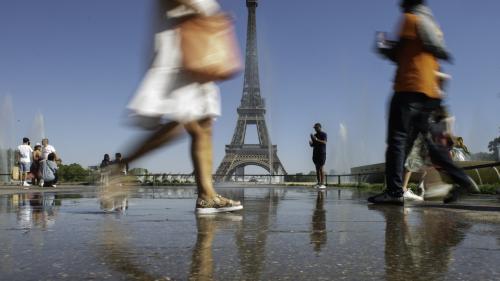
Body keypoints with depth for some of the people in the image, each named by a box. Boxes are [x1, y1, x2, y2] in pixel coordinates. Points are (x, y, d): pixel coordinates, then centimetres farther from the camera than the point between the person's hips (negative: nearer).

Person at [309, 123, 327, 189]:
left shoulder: (323, 134, -1)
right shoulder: (314, 135, 17)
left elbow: (324, 142, -15)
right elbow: (312, 145, 20)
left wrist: (316, 140, -23)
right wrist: (310, 143, -3)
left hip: (322, 153, -6)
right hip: (315, 153, 6)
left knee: (321, 168, -12)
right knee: (317, 168, 2)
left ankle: (323, 184, -13)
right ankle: (318, 183, 3)